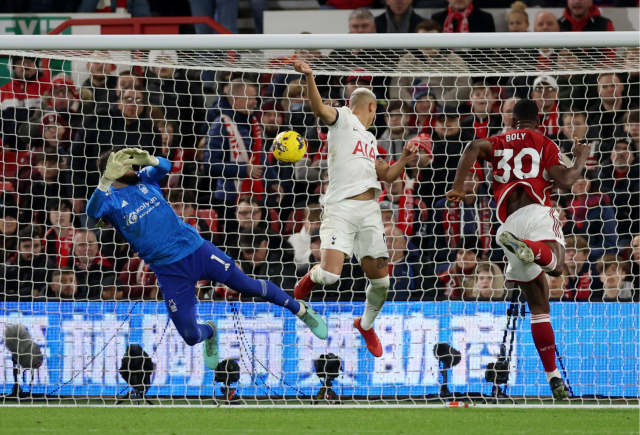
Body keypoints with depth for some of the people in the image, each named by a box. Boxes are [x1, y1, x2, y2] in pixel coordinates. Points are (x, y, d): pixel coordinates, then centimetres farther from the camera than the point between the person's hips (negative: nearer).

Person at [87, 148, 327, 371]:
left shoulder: (144, 179, 4)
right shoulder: (109, 199, -7)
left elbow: (164, 166, -14)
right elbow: (93, 211, -29)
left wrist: (147, 159, -37)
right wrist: (106, 180, -48)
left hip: (196, 249, 2)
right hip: (168, 269, -2)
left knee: (247, 285, 5)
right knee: (190, 336, -3)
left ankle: (300, 309, 30)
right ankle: (209, 333, 36)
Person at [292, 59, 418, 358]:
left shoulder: (370, 139, 26)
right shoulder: (342, 118, 5)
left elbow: (387, 175, 29)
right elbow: (319, 109, -16)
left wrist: (404, 160, 10)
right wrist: (309, 78, -33)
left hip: (370, 210, 7)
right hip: (340, 207, -7)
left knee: (380, 279, 3)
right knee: (330, 274, -20)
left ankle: (366, 324, 29)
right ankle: (311, 278, 16)